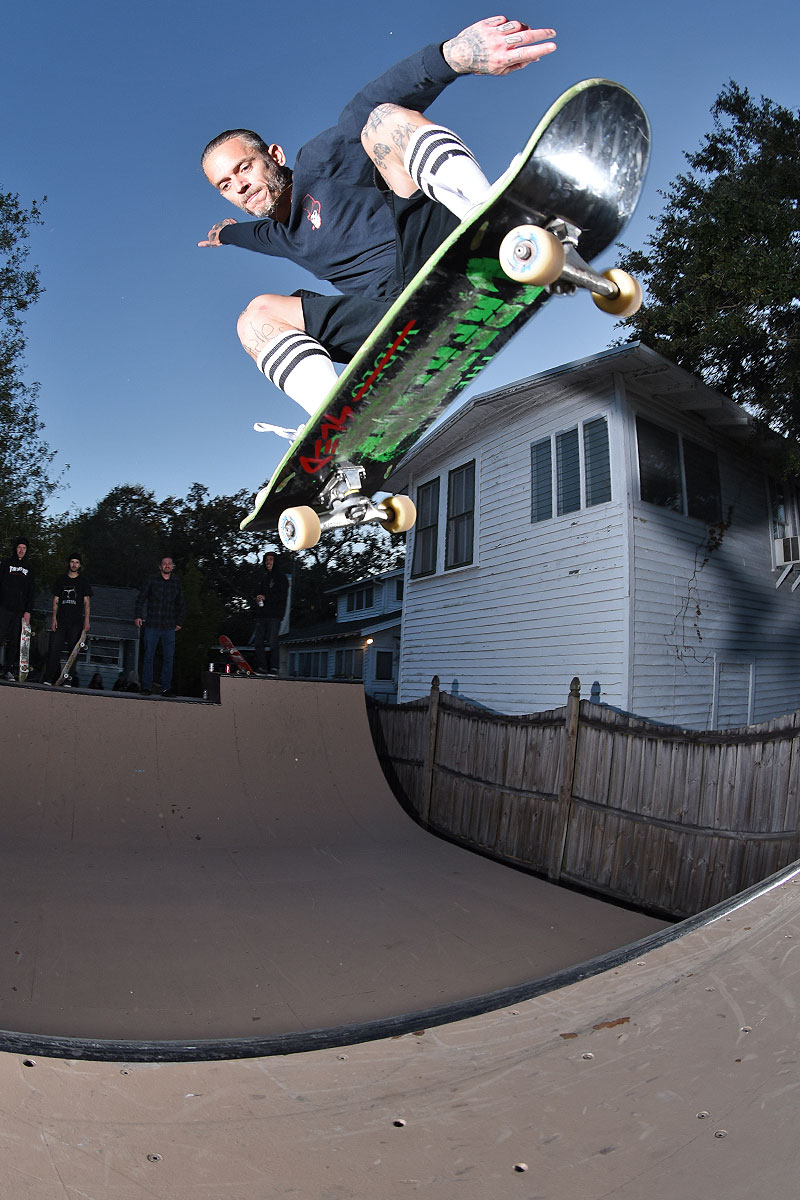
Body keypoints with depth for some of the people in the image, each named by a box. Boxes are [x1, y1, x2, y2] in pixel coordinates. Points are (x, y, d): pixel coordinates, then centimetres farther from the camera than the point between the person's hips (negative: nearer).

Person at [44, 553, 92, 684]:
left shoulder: (83, 582, 10)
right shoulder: (60, 580, 14)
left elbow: (86, 602, 5)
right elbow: (56, 600, 12)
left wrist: (86, 620, -6)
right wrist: (54, 618, 1)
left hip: (76, 622, -1)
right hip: (60, 620, 1)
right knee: (54, 649, -7)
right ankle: (48, 678, -6)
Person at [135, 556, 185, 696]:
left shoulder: (177, 582, 10)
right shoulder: (151, 579, 3)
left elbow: (180, 604, 18)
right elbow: (141, 599, 5)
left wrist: (179, 622, 14)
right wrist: (139, 615, -4)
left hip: (169, 627, 2)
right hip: (152, 626, -2)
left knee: (168, 658, 0)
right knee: (149, 657, -1)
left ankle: (166, 688, 5)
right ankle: (146, 687, 6)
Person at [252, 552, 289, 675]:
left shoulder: (281, 578, 2)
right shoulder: (263, 578, 21)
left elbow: (282, 595, -9)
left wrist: (265, 598, -14)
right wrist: (257, 600, 4)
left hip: (274, 615, -6)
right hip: (261, 614, 6)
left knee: (272, 642, -10)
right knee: (258, 642, 2)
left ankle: (274, 668, -5)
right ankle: (262, 668, 7)